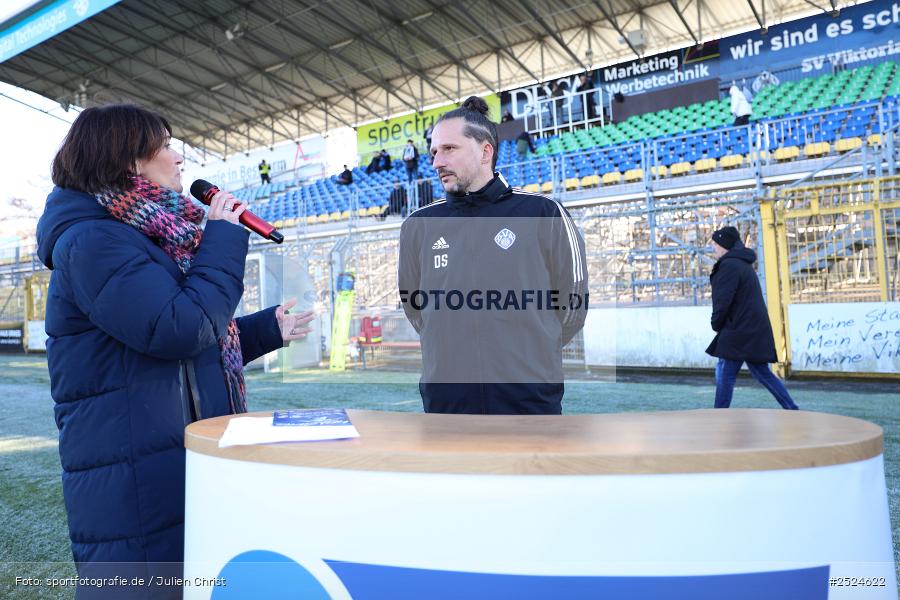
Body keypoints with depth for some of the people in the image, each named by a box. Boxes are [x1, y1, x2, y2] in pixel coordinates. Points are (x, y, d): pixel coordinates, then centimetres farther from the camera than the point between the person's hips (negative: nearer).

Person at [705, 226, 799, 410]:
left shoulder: (729, 265, -13)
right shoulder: (744, 264, 18)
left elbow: (723, 300, -20)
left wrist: (716, 324, -4)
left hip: (739, 331, -10)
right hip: (753, 330, 10)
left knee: (724, 373, -4)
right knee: (761, 371, 16)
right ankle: (792, 411, 19)